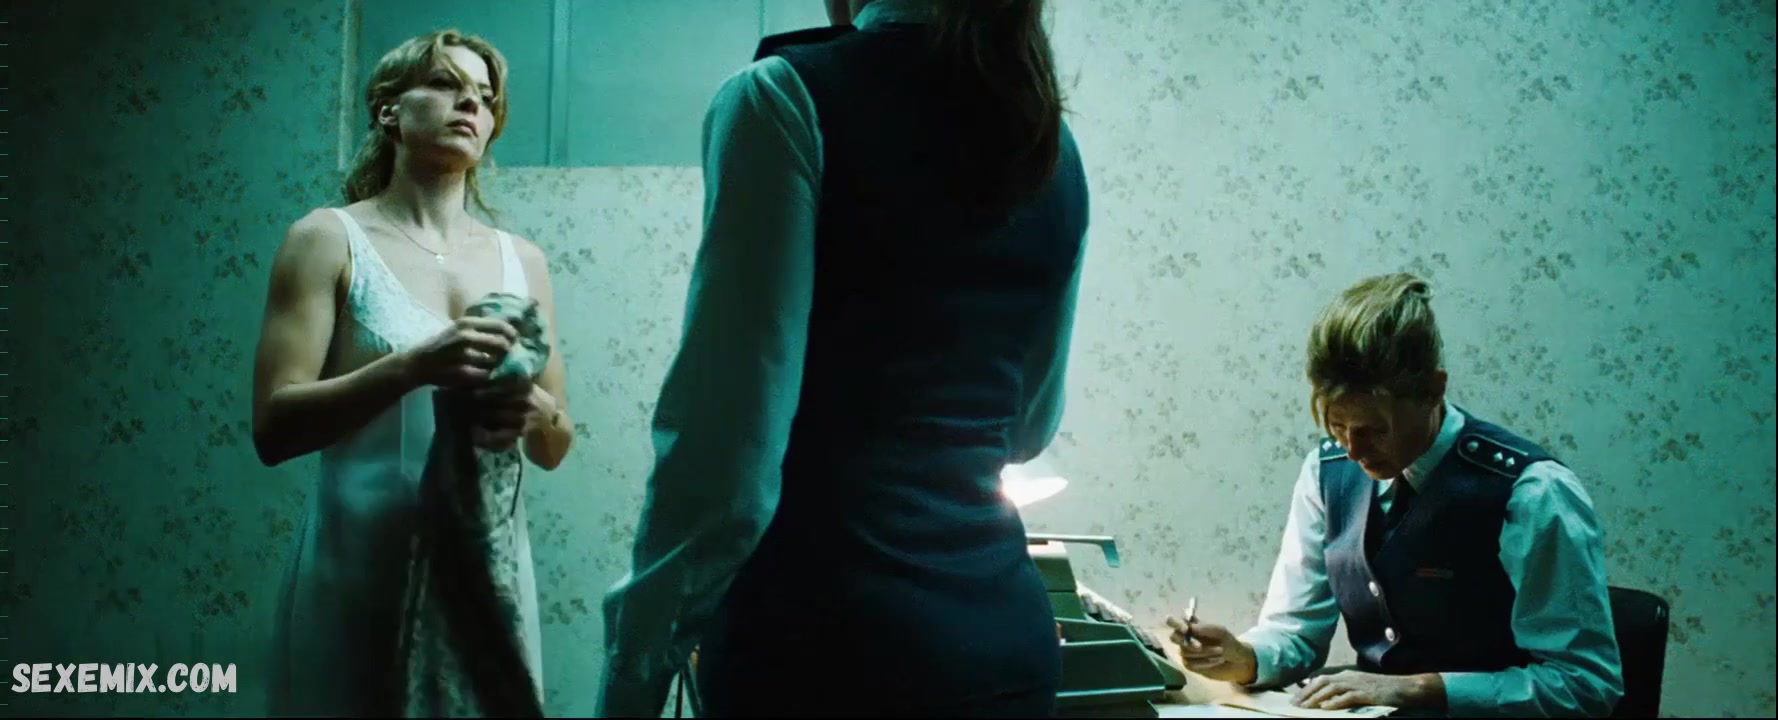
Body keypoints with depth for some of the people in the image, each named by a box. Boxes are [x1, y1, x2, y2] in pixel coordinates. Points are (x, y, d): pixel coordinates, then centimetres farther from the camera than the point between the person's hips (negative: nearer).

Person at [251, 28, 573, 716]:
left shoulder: (521, 260, 8)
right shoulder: (330, 239, -2)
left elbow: (554, 449, 12)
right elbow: (273, 428, -9)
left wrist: (534, 410, -11)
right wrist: (411, 367, -23)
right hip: (361, 566, -3)